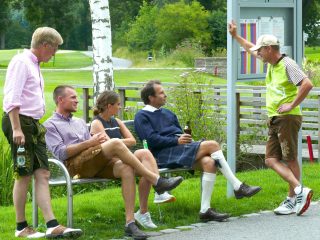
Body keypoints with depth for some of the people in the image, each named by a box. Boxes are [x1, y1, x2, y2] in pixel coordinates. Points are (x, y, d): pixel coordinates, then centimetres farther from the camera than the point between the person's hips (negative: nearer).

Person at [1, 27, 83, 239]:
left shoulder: (34, 65, 19)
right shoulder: (21, 62, -10)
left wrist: (35, 125, 16)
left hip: (34, 124, 9)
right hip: (20, 121, -9)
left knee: (43, 174, 1)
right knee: (24, 174, -3)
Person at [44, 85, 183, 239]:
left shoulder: (80, 122, 32)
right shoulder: (50, 125, 10)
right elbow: (60, 153, -6)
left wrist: (98, 142, -1)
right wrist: (88, 143, -10)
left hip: (95, 165, 7)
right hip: (74, 165, -7)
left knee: (126, 168, -26)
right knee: (116, 143, -27)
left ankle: (130, 222, -33)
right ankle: (156, 180, -23)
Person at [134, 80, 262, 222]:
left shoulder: (167, 113, 32)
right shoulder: (142, 117, 7)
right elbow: (152, 140, -8)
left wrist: (186, 139, 2)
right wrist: (177, 140, -14)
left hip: (181, 149, 7)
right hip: (164, 154, -7)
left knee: (209, 162, -27)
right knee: (212, 145, -22)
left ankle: (205, 210, -31)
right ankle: (238, 187, -18)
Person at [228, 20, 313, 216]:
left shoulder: (287, 64, -10)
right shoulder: (271, 64, 17)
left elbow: (307, 84, -22)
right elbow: (252, 49, 36)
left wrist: (292, 105, -19)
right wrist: (236, 36, 39)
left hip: (288, 118, -9)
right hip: (274, 119, 9)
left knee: (290, 159, -7)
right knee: (271, 160, -1)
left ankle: (292, 199, -6)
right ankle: (299, 190, -5)